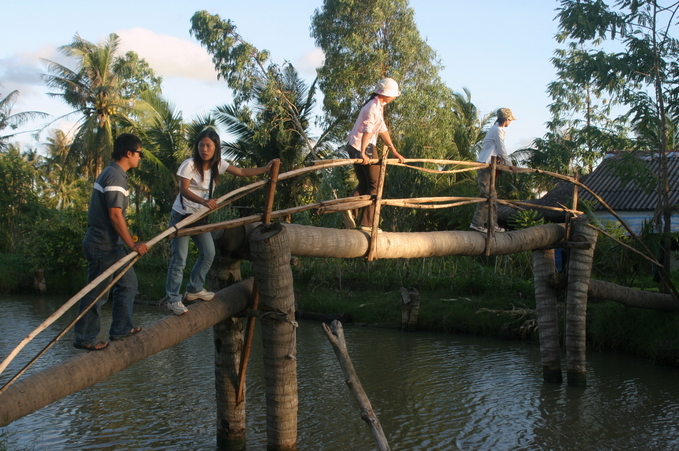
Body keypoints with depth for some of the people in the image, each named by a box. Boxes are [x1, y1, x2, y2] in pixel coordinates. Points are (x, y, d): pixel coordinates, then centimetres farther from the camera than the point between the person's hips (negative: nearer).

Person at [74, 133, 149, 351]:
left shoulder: (110, 173, 13)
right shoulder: (115, 177, -19)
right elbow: (115, 215, -24)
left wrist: (128, 240, 24)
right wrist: (132, 244, -21)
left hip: (111, 244, 10)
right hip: (103, 246, -10)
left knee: (127, 282, 16)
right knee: (97, 292, -1)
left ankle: (121, 329, 25)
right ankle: (85, 338, 10)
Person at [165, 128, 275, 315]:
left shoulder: (218, 165, 0)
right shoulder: (189, 164, -19)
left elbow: (242, 172, 6)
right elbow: (184, 190, -27)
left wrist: (266, 168, 0)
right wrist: (204, 201, -43)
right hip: (181, 215, -7)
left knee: (208, 252, 9)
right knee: (179, 257, -7)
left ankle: (194, 289, 26)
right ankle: (173, 299, 2)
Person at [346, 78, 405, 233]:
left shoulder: (378, 106, 17)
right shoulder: (373, 107, -15)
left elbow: (383, 130, 21)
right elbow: (367, 131, -26)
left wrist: (395, 152, 22)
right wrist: (363, 153, -35)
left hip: (354, 147, 10)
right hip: (364, 147, -10)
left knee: (364, 184, 16)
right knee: (374, 185, -1)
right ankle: (366, 224, 0)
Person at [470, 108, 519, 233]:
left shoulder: (496, 129, 19)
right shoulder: (498, 130, -12)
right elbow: (502, 150, -12)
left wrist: (499, 157, 1)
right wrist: (510, 165, -1)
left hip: (488, 167, 10)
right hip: (485, 166, -10)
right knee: (487, 195, -14)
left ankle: (492, 224, 14)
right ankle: (477, 223, -17)